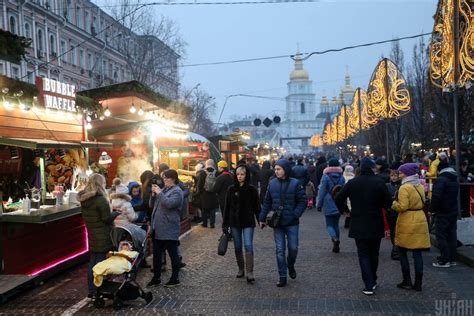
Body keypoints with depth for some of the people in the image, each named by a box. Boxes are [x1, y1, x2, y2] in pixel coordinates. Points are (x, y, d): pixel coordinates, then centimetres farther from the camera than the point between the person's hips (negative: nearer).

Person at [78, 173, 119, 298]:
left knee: (92, 263, 13)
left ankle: (91, 291, 20)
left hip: (91, 235, 8)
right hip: (103, 236, -7)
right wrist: (116, 213, 0)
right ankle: (98, 291, 3)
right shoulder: (100, 199, -18)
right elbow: (107, 218, -16)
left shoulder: (84, 199, 7)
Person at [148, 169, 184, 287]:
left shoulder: (177, 191, -9)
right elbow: (153, 205, 18)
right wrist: (153, 194, 1)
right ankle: (156, 277, 23)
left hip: (169, 230, -9)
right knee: (156, 254, 14)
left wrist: (159, 193, -18)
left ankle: (175, 278, 11)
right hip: (157, 228, 9)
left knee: (173, 254, 2)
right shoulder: (164, 189, 17)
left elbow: (169, 203, -26)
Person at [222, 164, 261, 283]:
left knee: (248, 245, -11)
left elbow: (256, 207, 0)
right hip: (234, 222, 3)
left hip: (248, 222, -2)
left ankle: (249, 272, -9)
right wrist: (225, 224, 1)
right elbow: (227, 207, 3)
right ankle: (241, 269, 24)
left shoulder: (252, 189, -4)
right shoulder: (231, 189, 0)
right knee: (237, 247, 10)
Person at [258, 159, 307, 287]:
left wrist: (295, 214, -18)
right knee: (280, 250, 3)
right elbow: (267, 203, 8)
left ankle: (290, 265, 37)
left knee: (293, 248, 6)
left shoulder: (295, 184, -7)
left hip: (292, 224, -2)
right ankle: (282, 277, 12)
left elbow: (303, 201, -6)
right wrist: (262, 218, 5)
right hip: (277, 223, 2)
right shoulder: (272, 184, 2)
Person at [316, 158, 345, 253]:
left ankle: (335, 238, -25)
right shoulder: (342, 177, 3)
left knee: (329, 224, 3)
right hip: (339, 205, 4)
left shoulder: (326, 177, -10)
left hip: (329, 205, -4)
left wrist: (319, 205, 0)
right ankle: (336, 246, 15)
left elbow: (322, 192, -8)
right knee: (336, 224, 14)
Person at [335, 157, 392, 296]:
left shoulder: (352, 183, -6)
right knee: (374, 254, 17)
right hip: (376, 225, 0)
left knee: (363, 255, 6)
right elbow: (388, 202, -8)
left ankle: (369, 285, -1)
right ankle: (373, 281, 28)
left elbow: (338, 199, -6)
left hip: (358, 225, 0)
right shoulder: (379, 182, -10)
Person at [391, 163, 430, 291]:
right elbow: (423, 203, 16)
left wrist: (393, 203, -2)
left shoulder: (404, 188, -14)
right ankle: (418, 283, 10)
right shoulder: (420, 187, 10)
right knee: (417, 253, 7)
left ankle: (407, 281, 9)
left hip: (407, 223, -7)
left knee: (402, 252, 7)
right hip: (420, 220, 7)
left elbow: (402, 207, -18)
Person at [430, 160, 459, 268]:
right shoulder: (455, 179, 12)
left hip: (443, 213, -8)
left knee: (441, 235, -3)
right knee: (452, 235, 12)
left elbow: (436, 197, -23)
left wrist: (432, 209, -12)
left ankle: (444, 260, -4)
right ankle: (452, 259, 17)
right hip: (454, 211, 8)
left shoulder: (441, 179, -16)